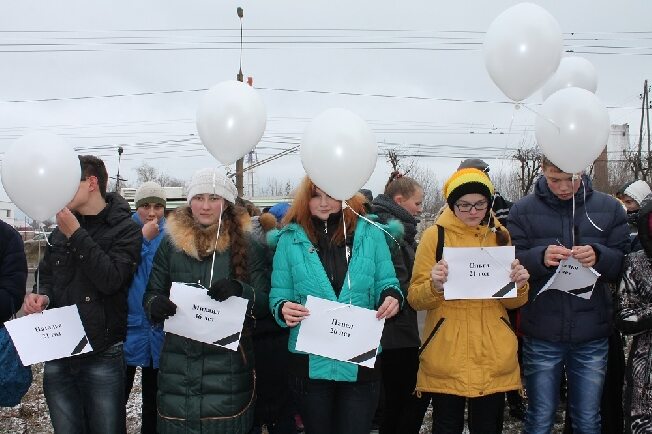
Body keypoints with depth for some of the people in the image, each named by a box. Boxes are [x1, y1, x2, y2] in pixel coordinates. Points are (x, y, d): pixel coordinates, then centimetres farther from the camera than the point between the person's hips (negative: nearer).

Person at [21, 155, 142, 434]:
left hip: (103, 356, -5)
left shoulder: (125, 229, -6)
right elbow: (46, 275, 19)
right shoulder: (60, 229, 12)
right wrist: (41, 295, -4)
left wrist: (76, 234, -17)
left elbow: (111, 280, -19)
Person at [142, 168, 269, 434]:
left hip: (228, 364, -2)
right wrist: (155, 304, -13)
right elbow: (151, 294, 11)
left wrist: (240, 290, -21)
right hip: (178, 364, 2)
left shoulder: (245, 244, 2)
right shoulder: (171, 243, 8)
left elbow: (265, 303, 0)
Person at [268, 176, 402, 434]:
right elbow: (278, 295, 2)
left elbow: (387, 283, 6)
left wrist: (391, 296, -16)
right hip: (309, 362, 0)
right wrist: (283, 310, -20)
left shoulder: (370, 234, 2)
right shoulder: (290, 239, 2)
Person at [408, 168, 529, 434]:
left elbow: (512, 302, 13)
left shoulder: (500, 235, 8)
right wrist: (433, 285, -22)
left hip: (493, 359, 2)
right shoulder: (435, 235, -1)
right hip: (446, 356, -2)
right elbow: (415, 299, -2)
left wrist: (519, 286, -8)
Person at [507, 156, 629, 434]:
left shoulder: (609, 208, 4)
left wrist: (599, 256, -19)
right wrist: (540, 257, -23)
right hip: (541, 335, -1)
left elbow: (623, 263, 2)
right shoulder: (523, 210, 0)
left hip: (592, 337, 1)